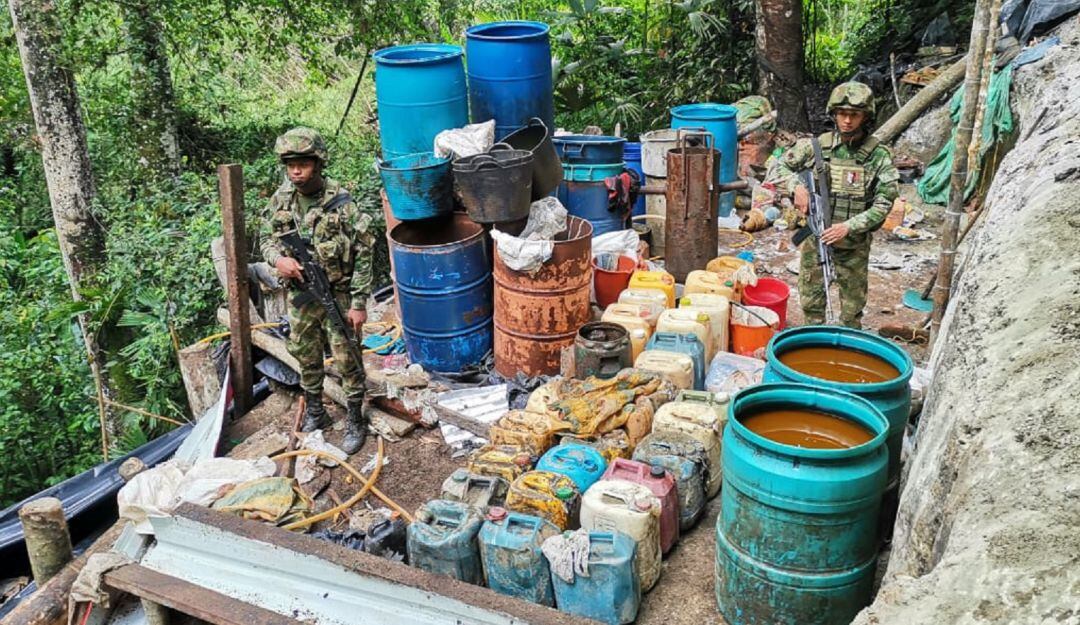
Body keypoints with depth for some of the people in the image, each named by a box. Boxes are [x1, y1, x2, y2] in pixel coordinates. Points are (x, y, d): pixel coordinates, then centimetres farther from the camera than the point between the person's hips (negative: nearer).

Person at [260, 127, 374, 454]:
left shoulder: (340, 203, -18)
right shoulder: (281, 200, -3)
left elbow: (363, 255, -14)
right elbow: (267, 239, 10)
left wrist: (359, 303, -14)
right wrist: (278, 258, -15)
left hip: (338, 295, -5)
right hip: (300, 294, 5)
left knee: (347, 360, 4)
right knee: (306, 356, 18)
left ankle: (356, 420, 20)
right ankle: (314, 413, 37)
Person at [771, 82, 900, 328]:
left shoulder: (878, 155, -9)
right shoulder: (817, 146, -5)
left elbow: (883, 203, -10)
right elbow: (782, 166, 6)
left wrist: (849, 226, -21)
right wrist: (796, 186, -14)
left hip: (854, 242, -1)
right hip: (816, 235, 2)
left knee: (853, 303, 10)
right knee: (811, 297, 13)